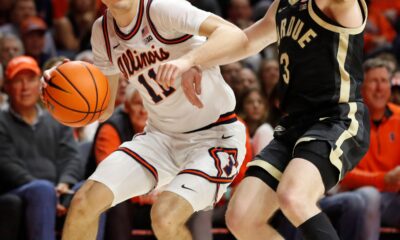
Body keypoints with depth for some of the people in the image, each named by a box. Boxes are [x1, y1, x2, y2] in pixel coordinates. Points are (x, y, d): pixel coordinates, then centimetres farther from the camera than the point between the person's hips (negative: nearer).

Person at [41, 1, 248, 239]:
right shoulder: (103, 31, 1)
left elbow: (235, 35, -35)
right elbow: (102, 109, 9)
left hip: (216, 136, -6)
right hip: (161, 136, 6)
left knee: (165, 217, -27)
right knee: (85, 202, -8)